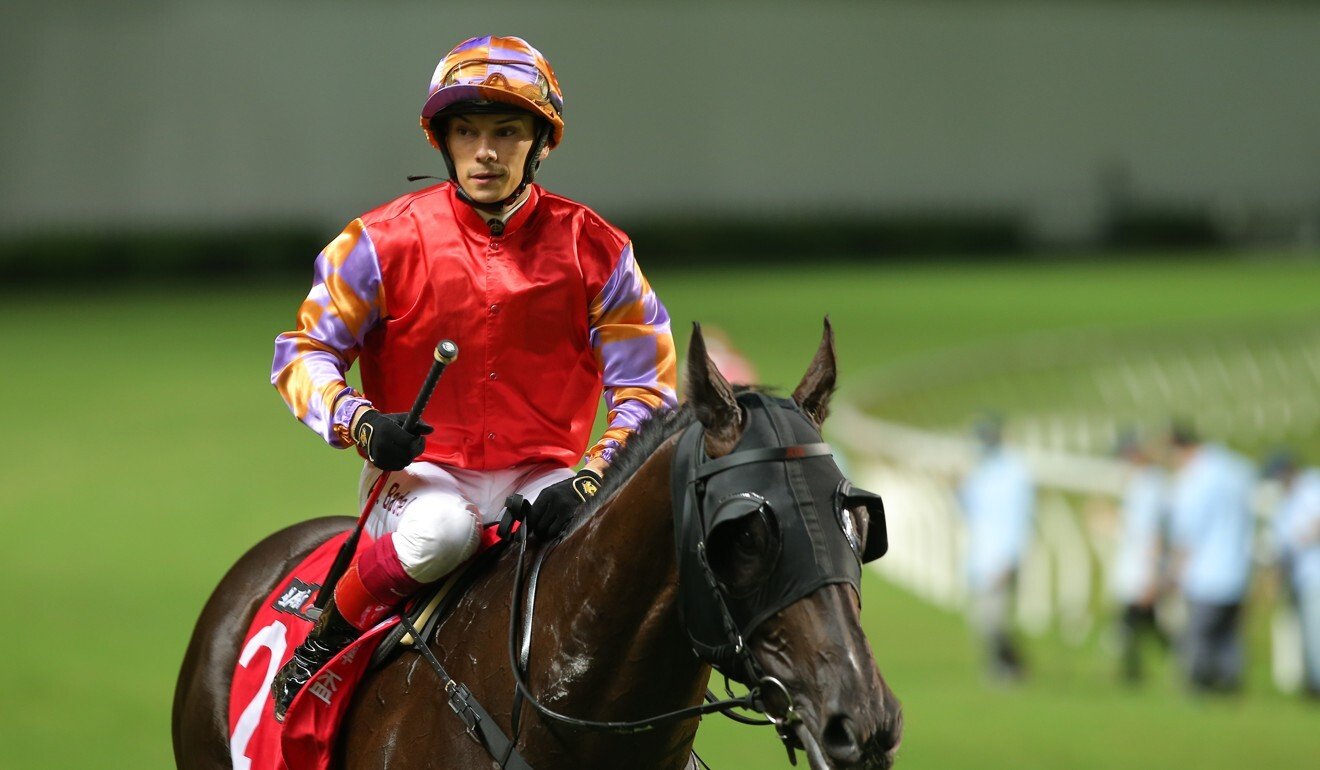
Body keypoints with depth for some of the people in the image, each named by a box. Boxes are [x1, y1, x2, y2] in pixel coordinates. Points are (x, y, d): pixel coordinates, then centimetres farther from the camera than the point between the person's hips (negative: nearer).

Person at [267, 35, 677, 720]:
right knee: (440, 529, -38)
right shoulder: (386, 241, -3)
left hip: (544, 476, 2)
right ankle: (330, 638, -11)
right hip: (422, 471, -2)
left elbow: (646, 389, 0)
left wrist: (590, 481, -18)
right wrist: (360, 423, -21)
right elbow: (302, 353, 1)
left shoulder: (595, 251, 0)